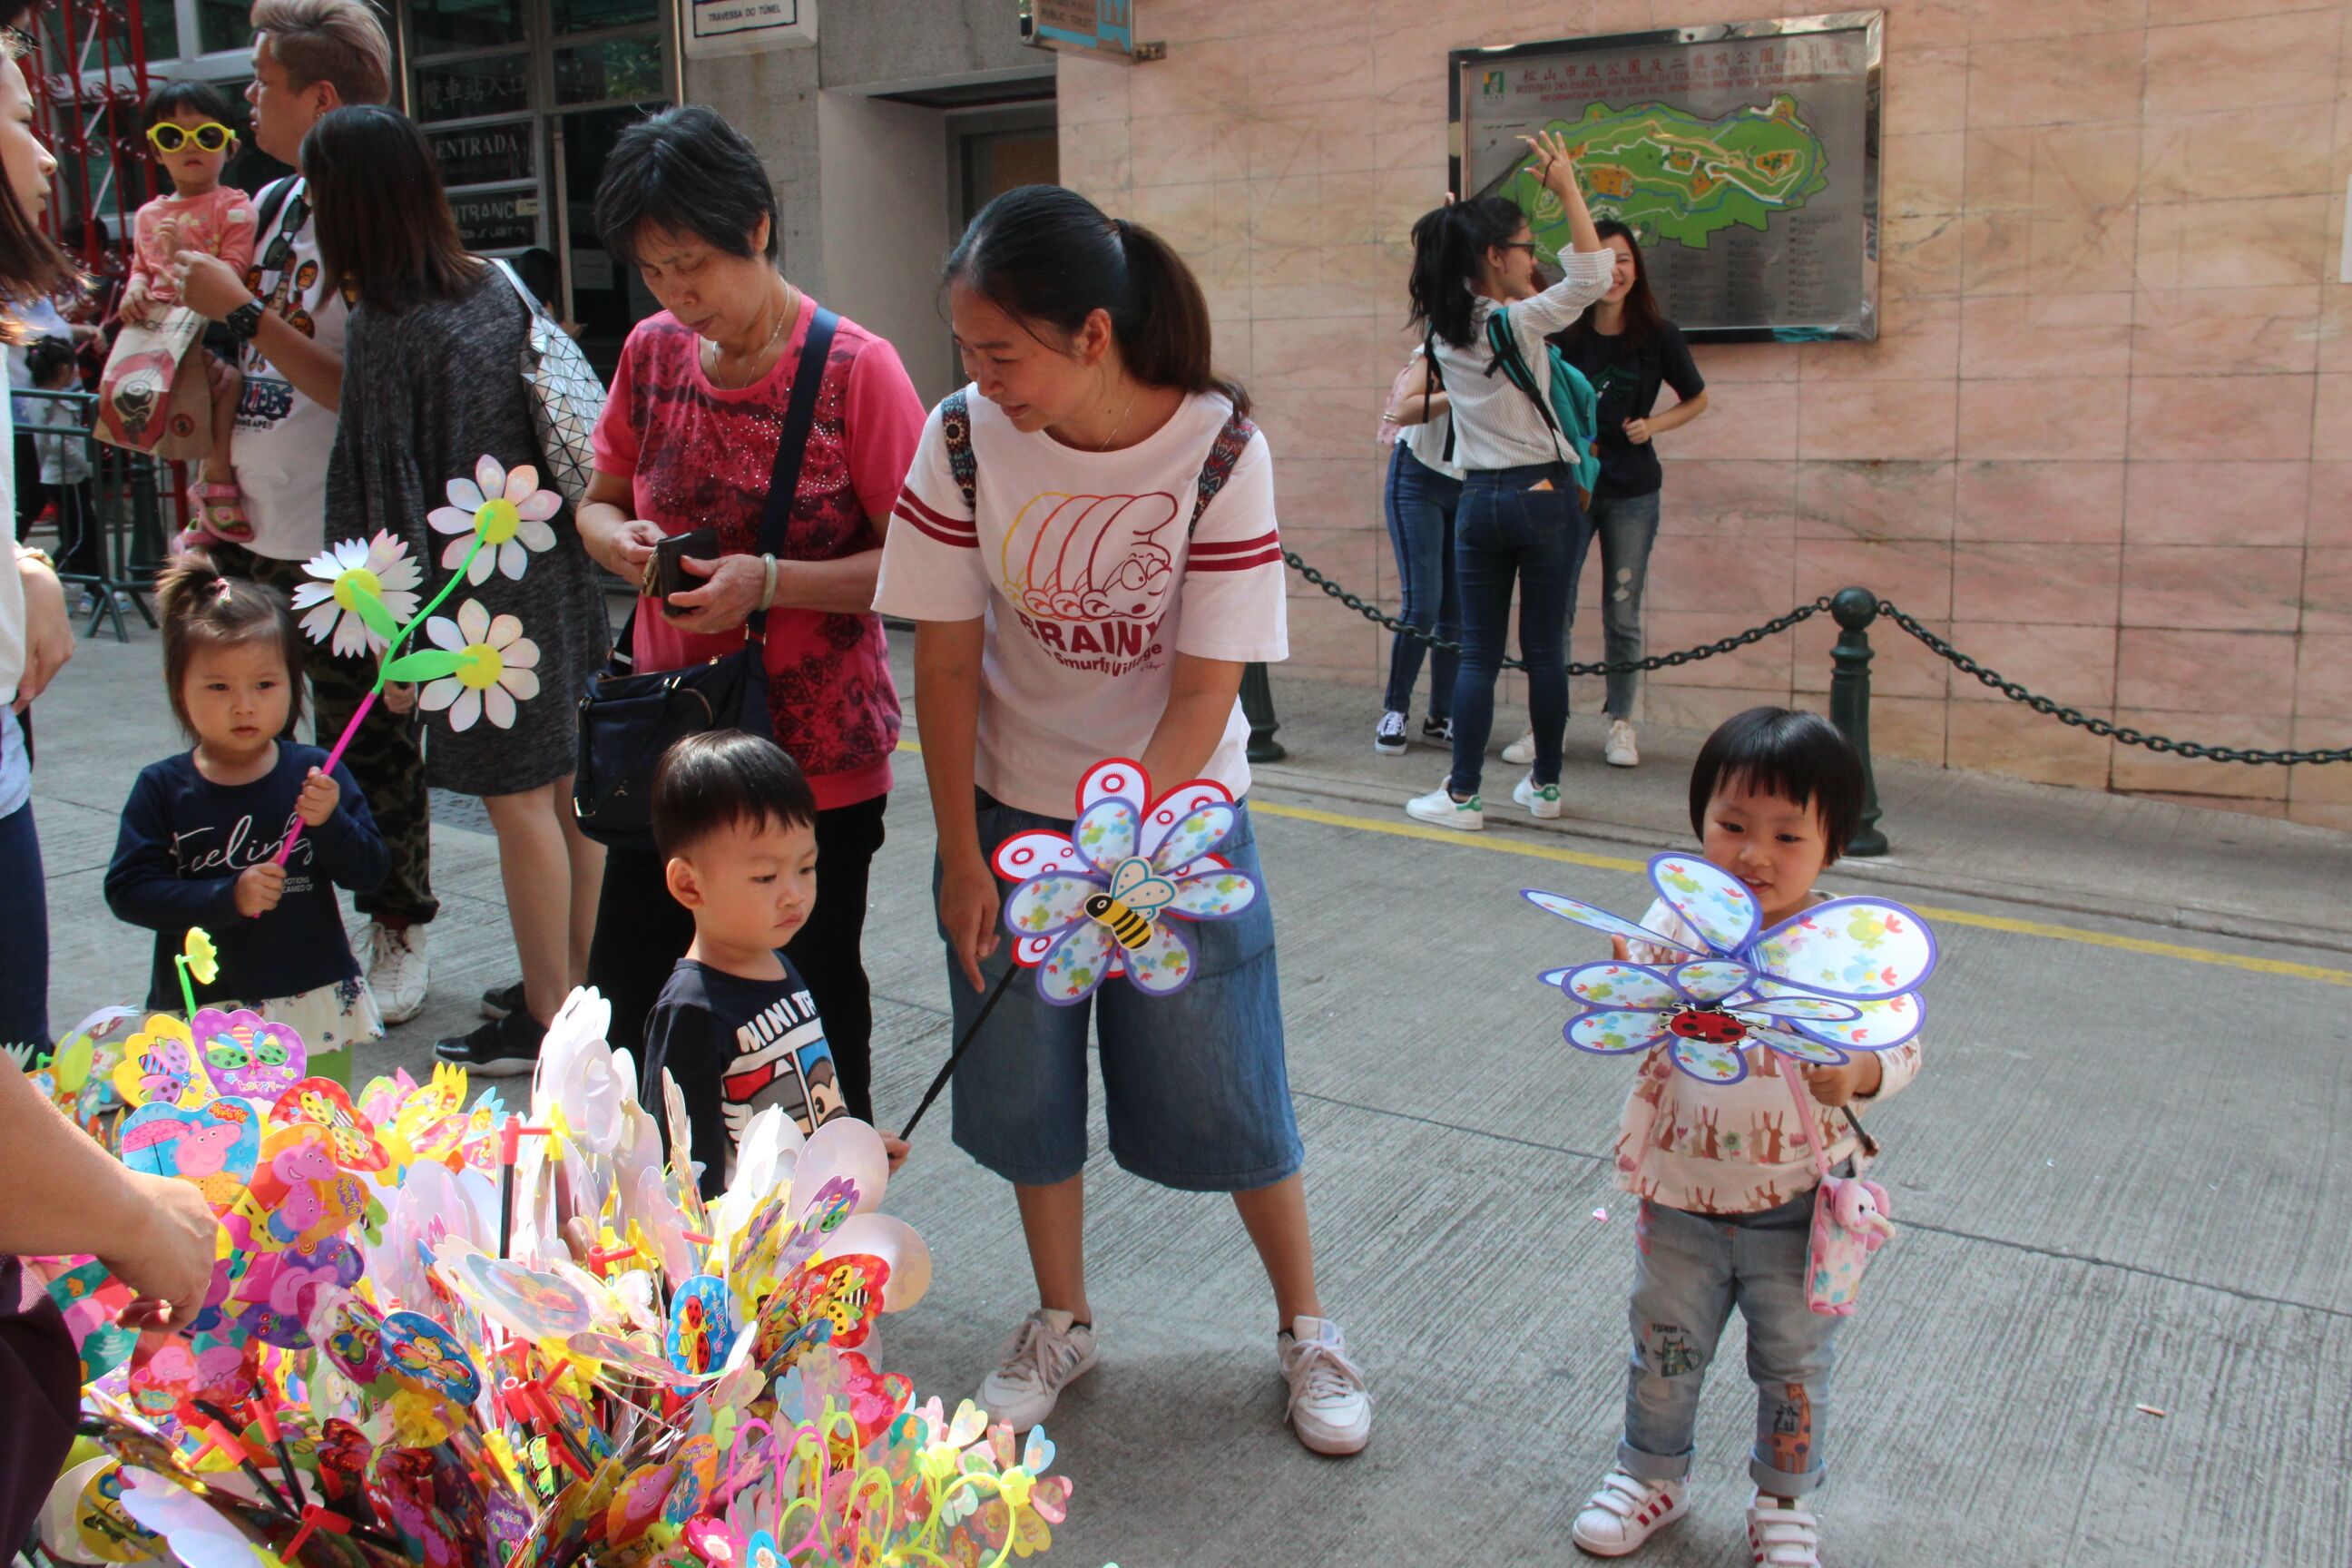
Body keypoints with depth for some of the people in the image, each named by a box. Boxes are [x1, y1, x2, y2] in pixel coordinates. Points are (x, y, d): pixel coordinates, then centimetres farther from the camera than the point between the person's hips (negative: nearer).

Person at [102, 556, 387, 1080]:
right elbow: (128, 890, -10)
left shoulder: (316, 774, -3)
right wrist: (227, 897, -21)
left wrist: (330, 821, -22)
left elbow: (369, 873, -4)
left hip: (317, 1002, 1)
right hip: (202, 1012, 0)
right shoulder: (163, 787, -3)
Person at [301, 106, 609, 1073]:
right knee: (567, 786, 14)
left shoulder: (385, 329, -14)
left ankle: (547, 1019, 13)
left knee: (518, 802, 1)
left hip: (474, 591, -8)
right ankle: (586, 985, 27)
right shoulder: (495, 286, 7)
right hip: (552, 568, 8)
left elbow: (383, 484, -13)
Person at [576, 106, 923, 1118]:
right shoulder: (652, 353, 6)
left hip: (819, 760, -5)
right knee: (618, 1002, 12)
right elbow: (599, 501, 17)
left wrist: (770, 583, -23)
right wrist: (619, 540, -6)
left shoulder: (854, 368, -11)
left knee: (818, 1008, 8)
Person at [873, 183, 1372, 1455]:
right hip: (1011, 813, 3)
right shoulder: (965, 436, -13)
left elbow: (1206, 691, -17)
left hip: (1181, 816, -2)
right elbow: (946, 659, -7)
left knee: (1223, 1096, 6)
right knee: (1024, 1087, 11)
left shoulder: (1218, 448, -20)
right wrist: (961, 857, -7)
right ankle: (1061, 1321, 35)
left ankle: (1306, 1325, 29)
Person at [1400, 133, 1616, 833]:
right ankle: (1544, 785, 16)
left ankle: (1462, 795, 5)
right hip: (1543, 495, -4)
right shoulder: (1520, 322, -13)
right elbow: (1592, 275, -12)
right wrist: (1567, 189, -11)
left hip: (1479, 501, 4)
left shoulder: (1445, 326, 4)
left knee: (1477, 654, 6)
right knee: (1545, 650, 7)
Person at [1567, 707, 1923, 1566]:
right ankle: (1653, 1474, 45)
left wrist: (1858, 1073, -30)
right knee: (1664, 1347, 19)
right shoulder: (1677, 918, -9)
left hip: (1796, 1205, -1)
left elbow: (1902, 1047, -8)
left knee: (1795, 1362, 18)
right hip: (1682, 1195, 1)